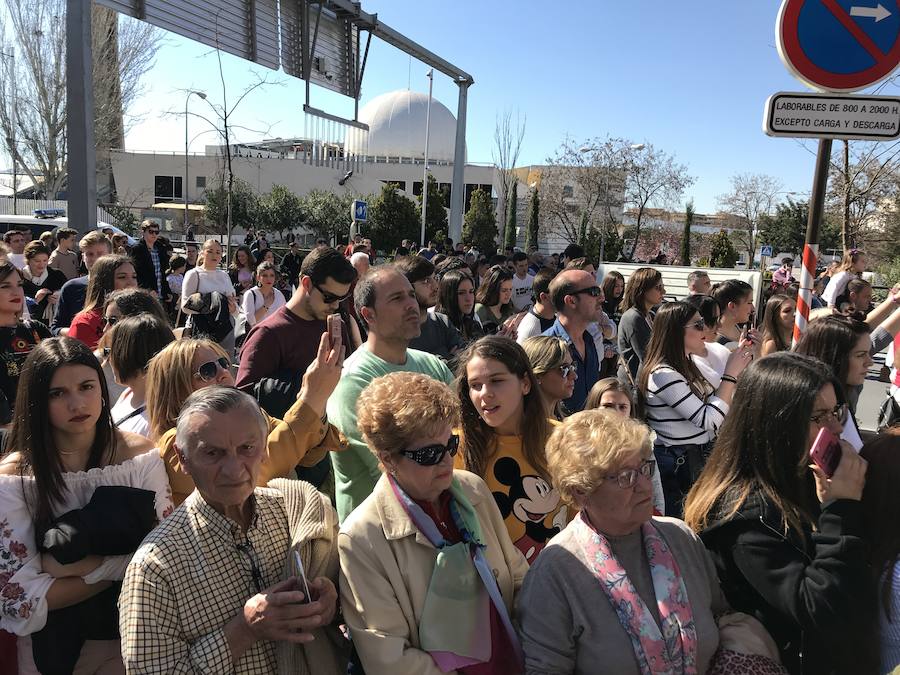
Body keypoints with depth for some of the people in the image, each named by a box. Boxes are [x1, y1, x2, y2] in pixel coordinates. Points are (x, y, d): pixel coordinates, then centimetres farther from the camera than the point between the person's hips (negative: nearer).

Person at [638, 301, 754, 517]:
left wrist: (738, 367, 5)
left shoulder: (685, 366, 9)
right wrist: (731, 374, -18)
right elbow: (709, 420, -24)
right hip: (677, 465, -9)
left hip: (698, 458, 9)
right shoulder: (663, 375, -22)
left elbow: (715, 402, 14)